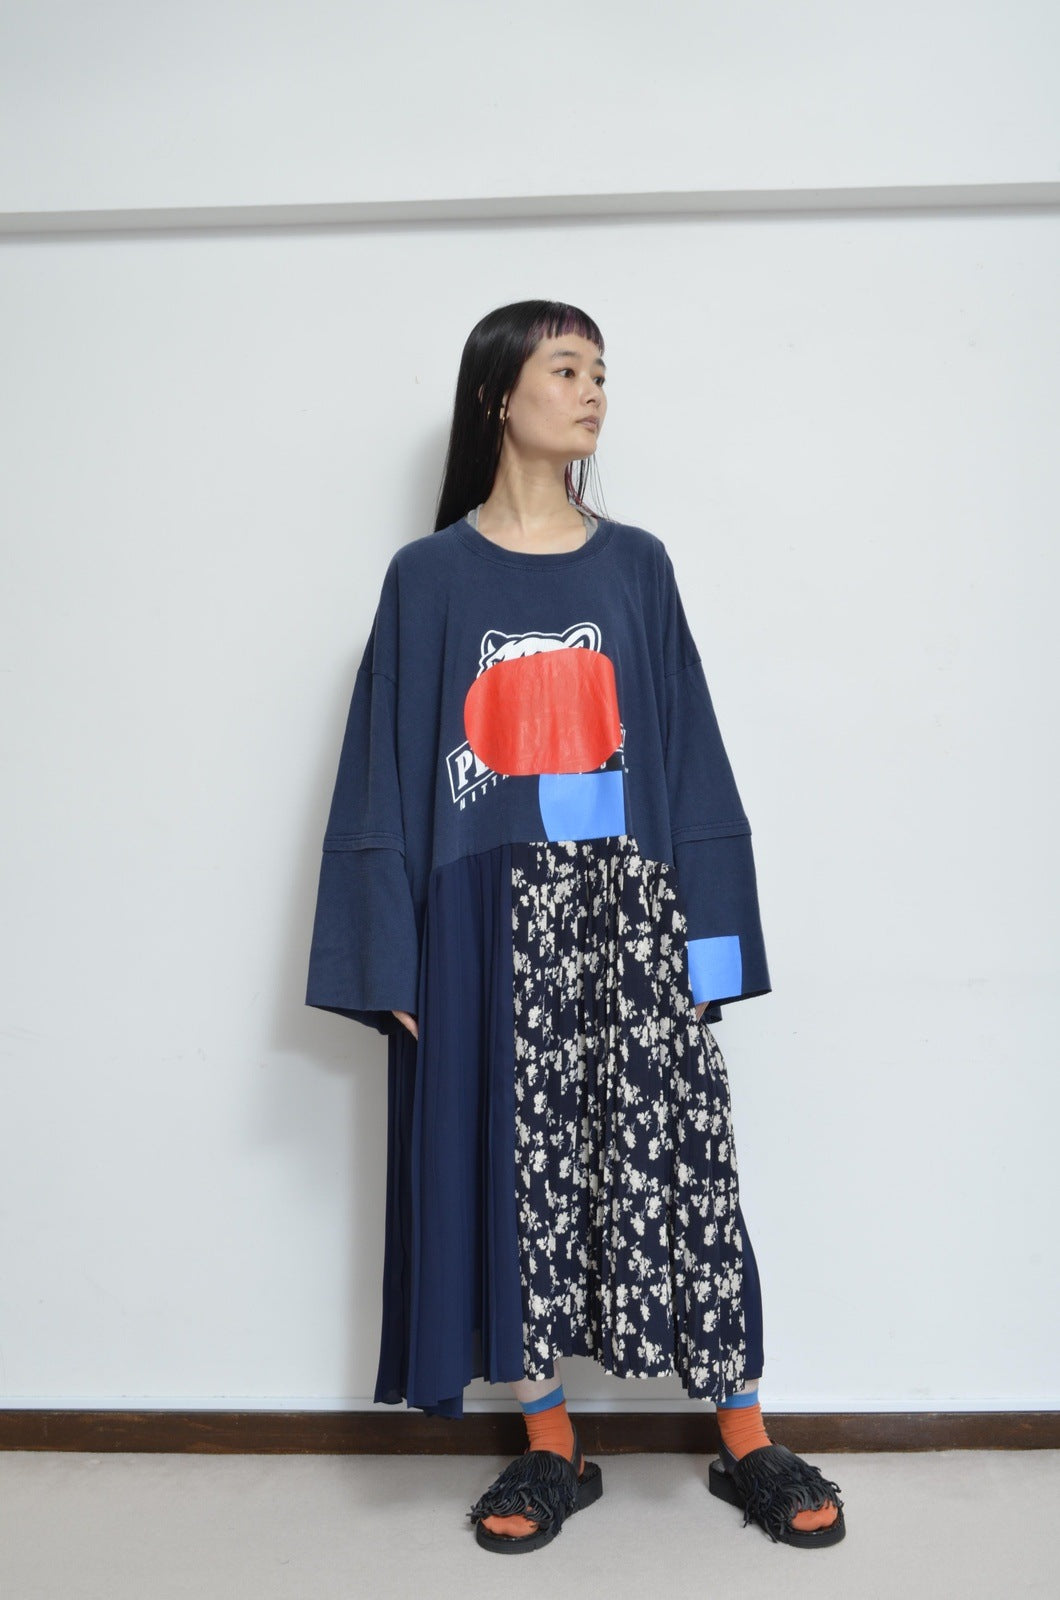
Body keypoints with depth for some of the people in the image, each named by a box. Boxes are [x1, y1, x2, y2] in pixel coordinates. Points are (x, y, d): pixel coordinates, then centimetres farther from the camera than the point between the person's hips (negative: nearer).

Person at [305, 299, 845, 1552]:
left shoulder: (634, 564, 9)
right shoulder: (427, 576, 5)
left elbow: (688, 753, 7)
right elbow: (388, 772, 3)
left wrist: (708, 935, 0)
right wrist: (396, 961, -4)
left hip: (628, 902, 1)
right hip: (492, 917, 0)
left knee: (676, 1159, 2)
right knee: (513, 1167, 5)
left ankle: (748, 1446, 19)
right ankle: (552, 1450, 23)